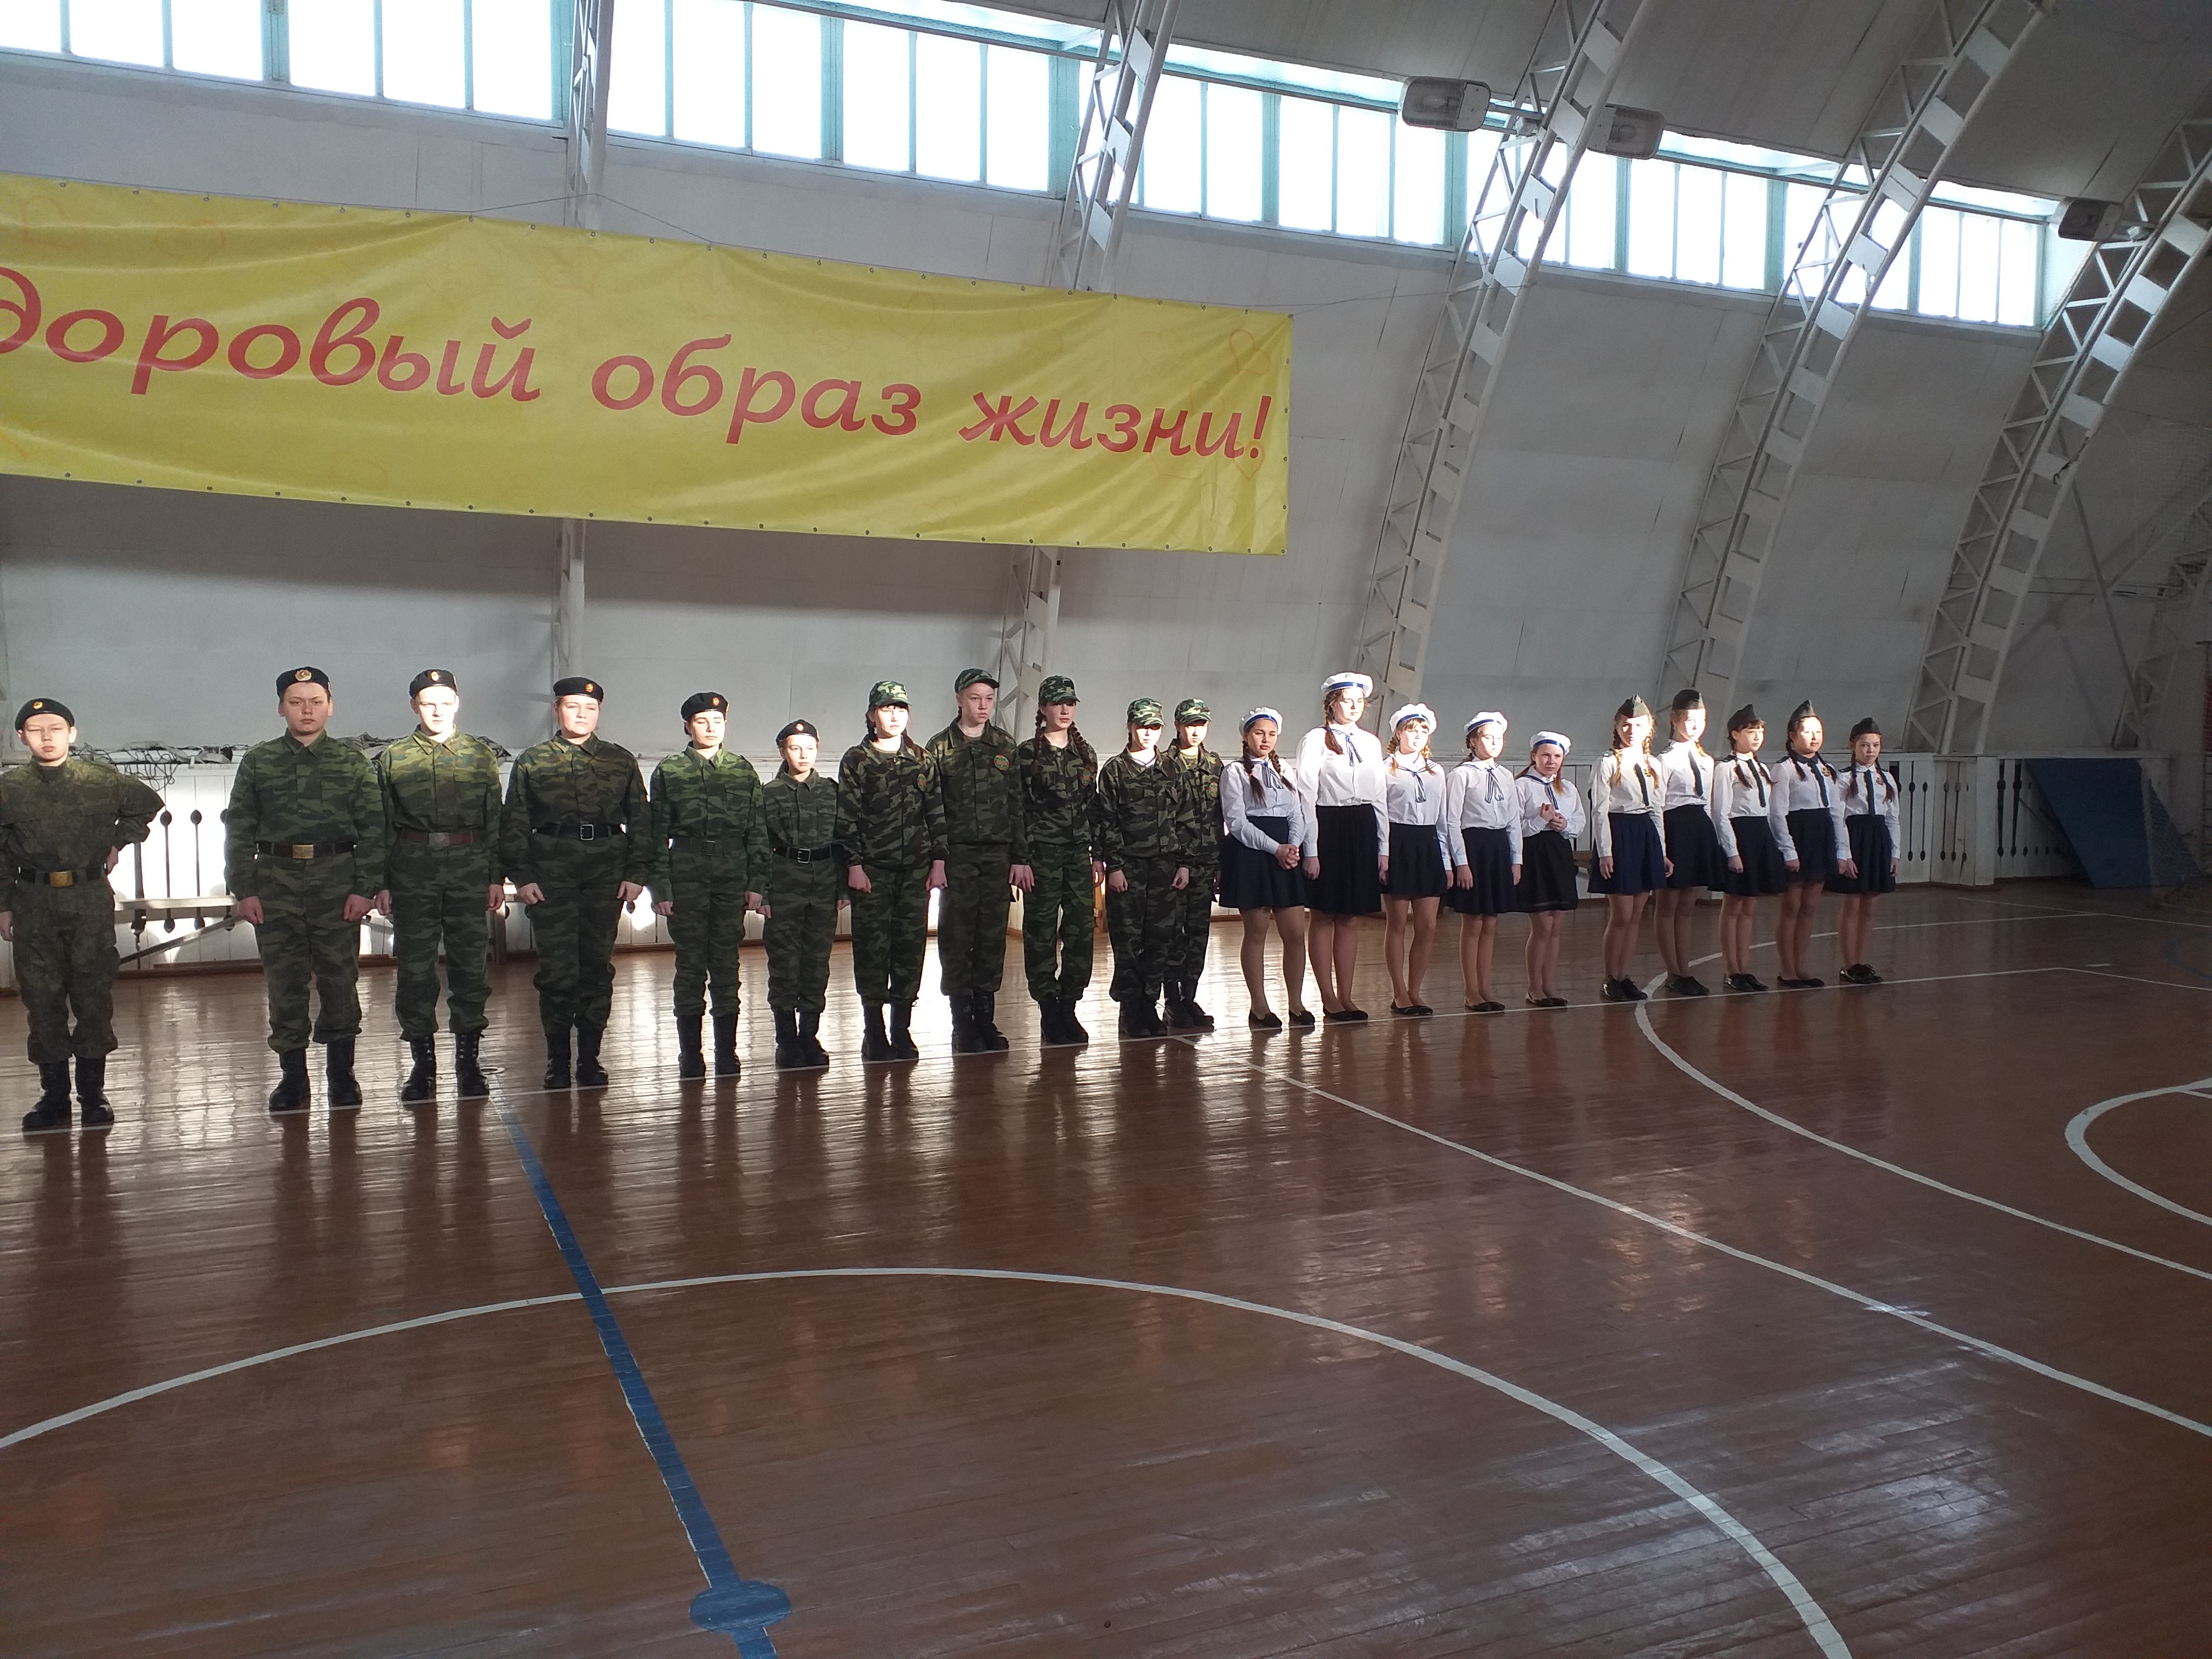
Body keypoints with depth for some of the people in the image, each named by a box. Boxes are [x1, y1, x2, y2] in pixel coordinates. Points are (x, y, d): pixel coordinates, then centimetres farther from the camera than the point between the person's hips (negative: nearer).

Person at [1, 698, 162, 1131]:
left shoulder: (101, 780, 1)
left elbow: (148, 804, 19)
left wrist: (119, 842, 10)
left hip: (91, 900, 0)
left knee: (94, 995, 2)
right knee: (42, 999, 4)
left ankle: (93, 1094, 11)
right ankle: (54, 1096, 12)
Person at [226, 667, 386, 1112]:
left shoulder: (353, 763, 6)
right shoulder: (258, 762, 8)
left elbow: (373, 829, 2)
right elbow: (238, 829, 7)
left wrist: (366, 888, -6)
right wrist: (243, 890, -2)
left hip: (337, 880, -1)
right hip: (276, 882, 1)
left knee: (339, 978, 3)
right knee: (284, 981, 4)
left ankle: (341, 1074, 14)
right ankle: (292, 1076, 13)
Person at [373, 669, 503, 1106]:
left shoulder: (481, 755, 9)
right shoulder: (392, 759, 7)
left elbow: (496, 820, 9)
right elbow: (382, 827, 7)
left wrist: (497, 877, 4)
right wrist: (381, 883, 1)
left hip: (470, 872, 0)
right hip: (413, 874, 0)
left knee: (471, 964, 2)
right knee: (414, 968, 2)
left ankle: (468, 1061, 12)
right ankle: (422, 1066, 11)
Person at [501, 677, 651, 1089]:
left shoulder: (621, 761, 11)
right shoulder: (531, 762, 8)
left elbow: (640, 820, 9)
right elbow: (514, 824, 7)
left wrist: (637, 872, 0)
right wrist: (520, 876, -3)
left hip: (607, 870, 1)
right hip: (551, 872, -1)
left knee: (598, 965, 5)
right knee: (557, 968, -2)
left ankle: (590, 1058, 15)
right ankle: (557, 1061, 8)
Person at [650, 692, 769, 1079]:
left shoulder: (743, 771, 9)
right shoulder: (669, 772, 4)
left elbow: (757, 831, 9)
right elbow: (658, 834, 2)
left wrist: (756, 883, 2)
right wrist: (659, 887, -4)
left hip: (733, 875, 2)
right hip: (686, 876, -1)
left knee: (727, 963, 5)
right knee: (690, 964, 2)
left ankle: (727, 1054, 13)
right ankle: (690, 1055, 10)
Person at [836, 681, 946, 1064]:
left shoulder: (921, 759, 11)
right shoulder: (856, 760, 2)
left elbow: (936, 812, 11)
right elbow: (847, 817, -2)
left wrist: (938, 860, 4)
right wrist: (854, 865, -9)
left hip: (916, 871, 3)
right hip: (872, 871, -3)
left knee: (912, 946, 4)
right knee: (872, 949, -1)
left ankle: (902, 1030, 12)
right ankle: (874, 1034, 7)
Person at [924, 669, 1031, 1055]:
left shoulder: (1006, 746, 11)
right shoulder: (939, 748, 2)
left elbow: (1017, 805, 11)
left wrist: (1020, 858, 6)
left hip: (998, 855, 3)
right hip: (957, 855, -3)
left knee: (993, 936, 5)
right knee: (957, 937, -2)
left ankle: (986, 1018, 13)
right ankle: (963, 1023, 5)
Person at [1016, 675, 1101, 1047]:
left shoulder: (1086, 754, 12)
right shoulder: (1027, 754, -1)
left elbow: (1093, 807, 15)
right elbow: (1017, 810, -3)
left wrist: (1098, 854, 10)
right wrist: (1020, 859, -9)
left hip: (1079, 853, 4)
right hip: (1042, 853, -4)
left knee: (1082, 930, 1)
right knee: (1041, 932, 0)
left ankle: (1069, 1007, 12)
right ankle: (1049, 1011, 9)